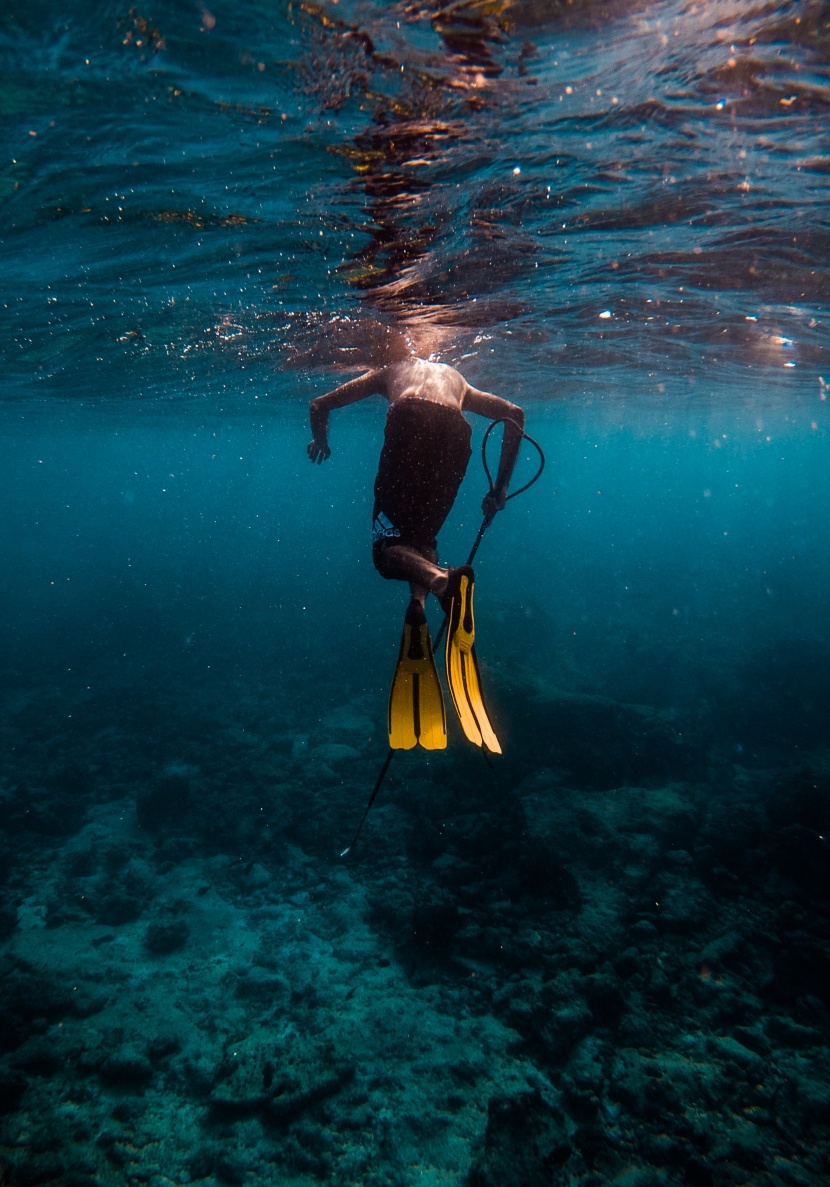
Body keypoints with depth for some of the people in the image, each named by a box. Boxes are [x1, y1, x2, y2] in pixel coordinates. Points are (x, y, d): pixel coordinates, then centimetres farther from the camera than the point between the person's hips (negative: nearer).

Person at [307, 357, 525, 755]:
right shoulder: (457, 380, 41)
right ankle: (418, 607, -15)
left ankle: (439, 579, -34)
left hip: (410, 424, -2)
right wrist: (500, 487, 25)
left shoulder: (389, 372, 37)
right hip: (453, 432, 2)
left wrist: (320, 442, 54)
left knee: (387, 548, 2)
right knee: (422, 536, 18)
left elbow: (319, 405, 32)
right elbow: (515, 414, 27)